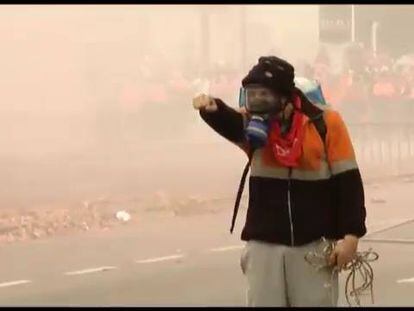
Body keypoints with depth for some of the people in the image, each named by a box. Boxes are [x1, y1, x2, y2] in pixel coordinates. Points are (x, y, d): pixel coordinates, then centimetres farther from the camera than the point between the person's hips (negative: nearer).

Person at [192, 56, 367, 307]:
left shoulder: (325, 123, -7)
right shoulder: (254, 124, 1)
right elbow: (228, 122, -22)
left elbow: (348, 180, -6)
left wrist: (351, 234, -12)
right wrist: (211, 107, -45)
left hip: (314, 243, -2)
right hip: (264, 243, 3)